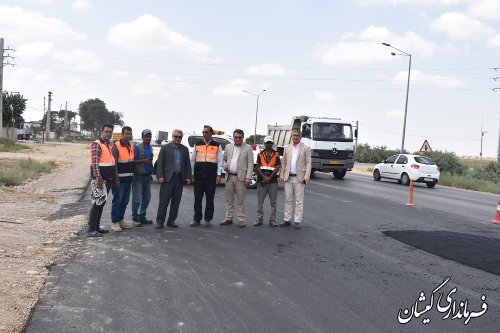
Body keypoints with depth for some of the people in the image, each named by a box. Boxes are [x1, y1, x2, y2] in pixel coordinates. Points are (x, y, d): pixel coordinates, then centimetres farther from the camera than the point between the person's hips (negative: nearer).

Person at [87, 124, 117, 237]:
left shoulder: (109, 145, 18)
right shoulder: (97, 144, -11)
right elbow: (95, 163, -20)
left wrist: (114, 179, 20)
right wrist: (99, 179, -27)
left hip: (108, 179, 9)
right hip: (100, 179, -9)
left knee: (102, 203, 12)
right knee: (97, 203, -11)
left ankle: (97, 227, 19)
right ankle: (91, 230, -9)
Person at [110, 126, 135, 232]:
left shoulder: (131, 147, 13)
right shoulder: (116, 146, -10)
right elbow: (114, 163, -15)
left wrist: (132, 176, 16)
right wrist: (116, 178, -19)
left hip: (128, 179, 8)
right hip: (119, 179, -8)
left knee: (125, 201, 13)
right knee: (117, 201, -4)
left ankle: (120, 220, 22)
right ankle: (115, 223, 1)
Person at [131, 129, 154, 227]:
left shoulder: (150, 148, 14)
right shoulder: (137, 147, -7)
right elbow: (132, 160, -13)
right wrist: (143, 161, -20)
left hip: (147, 175, 7)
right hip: (138, 175, -7)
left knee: (147, 197, 9)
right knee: (137, 197, -5)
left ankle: (142, 216, 19)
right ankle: (135, 218, 1)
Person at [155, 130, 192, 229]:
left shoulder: (185, 149, 12)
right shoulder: (165, 148, 3)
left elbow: (188, 164, 13)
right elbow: (160, 163, -1)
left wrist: (188, 177, 4)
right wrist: (160, 176, -10)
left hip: (180, 179, 4)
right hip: (168, 178, -4)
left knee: (176, 202, 6)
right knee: (164, 201, -3)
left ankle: (171, 221, 15)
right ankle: (160, 221, 2)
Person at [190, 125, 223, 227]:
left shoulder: (217, 146, 5)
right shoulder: (197, 145, 10)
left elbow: (220, 161, 4)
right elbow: (193, 160, 13)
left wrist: (218, 175, -3)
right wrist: (192, 174, 8)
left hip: (211, 177, -2)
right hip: (198, 176, 2)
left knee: (210, 198, 4)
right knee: (197, 198, 4)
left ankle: (208, 219, 12)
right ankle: (197, 219, 12)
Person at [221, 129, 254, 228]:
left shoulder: (248, 148, 0)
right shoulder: (228, 147, 12)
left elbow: (250, 164, -4)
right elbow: (224, 159, 21)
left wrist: (248, 177, -13)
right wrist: (224, 165, -2)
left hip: (241, 177, -4)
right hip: (229, 176, 4)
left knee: (241, 200, -1)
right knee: (229, 199, 9)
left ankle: (241, 219, 4)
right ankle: (228, 218, 17)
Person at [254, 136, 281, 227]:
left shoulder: (276, 155, 5)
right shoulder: (260, 154, 9)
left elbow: (277, 168, -1)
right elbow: (258, 167, 3)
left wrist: (269, 177, -11)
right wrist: (264, 177, -10)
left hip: (273, 181, -1)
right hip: (261, 181, 1)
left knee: (273, 202, 1)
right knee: (260, 201, 4)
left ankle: (272, 221, 6)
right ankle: (259, 219, 12)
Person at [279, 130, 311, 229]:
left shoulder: (306, 148, 1)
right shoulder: (287, 148, 12)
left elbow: (308, 163, -4)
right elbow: (283, 163, 14)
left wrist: (307, 175, -14)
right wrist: (282, 175, 5)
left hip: (299, 178, -4)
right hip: (288, 178, 4)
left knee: (299, 201, 0)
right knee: (288, 200, 7)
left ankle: (297, 221, 5)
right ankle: (287, 220, 13)